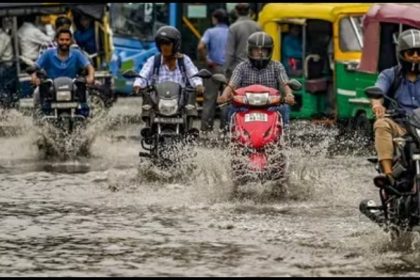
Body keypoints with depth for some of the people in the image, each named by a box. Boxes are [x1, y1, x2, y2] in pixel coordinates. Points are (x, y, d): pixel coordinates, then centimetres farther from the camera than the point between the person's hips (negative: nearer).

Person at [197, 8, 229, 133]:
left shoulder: (210, 32, -2)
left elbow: (200, 47, -17)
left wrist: (206, 60, -6)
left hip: (214, 67, -2)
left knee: (209, 99, 0)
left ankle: (206, 127, -3)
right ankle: (225, 126, 6)